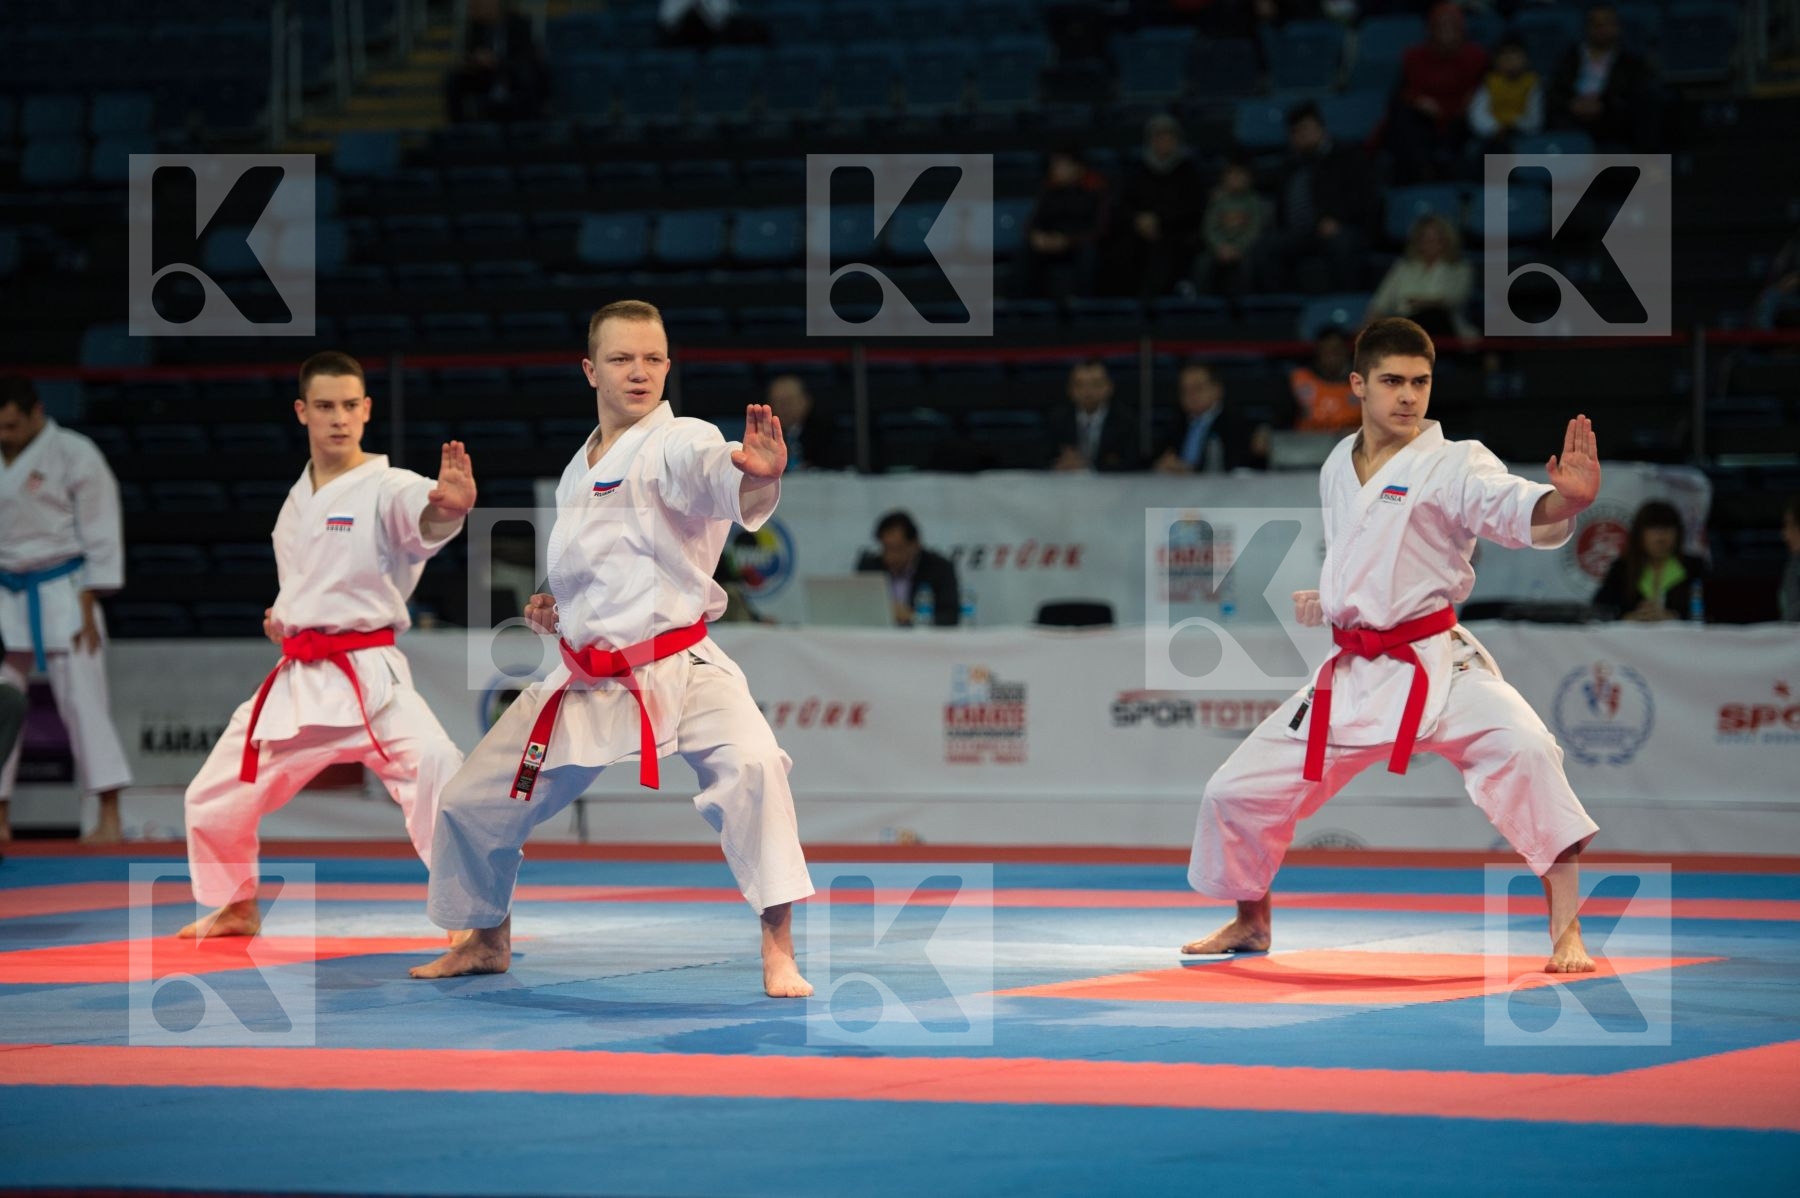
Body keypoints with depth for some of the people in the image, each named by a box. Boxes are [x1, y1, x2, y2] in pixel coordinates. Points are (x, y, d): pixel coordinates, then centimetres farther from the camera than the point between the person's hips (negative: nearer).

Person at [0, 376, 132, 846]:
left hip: (59, 593, -5)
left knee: (83, 704, -8)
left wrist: (87, 610, -12)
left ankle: (110, 821, -7)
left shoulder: (76, 455, -9)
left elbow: (101, 538, -8)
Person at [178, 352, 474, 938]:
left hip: (368, 679, -7)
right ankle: (236, 907, 42)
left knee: (435, 770, -32)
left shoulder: (385, 488, -10)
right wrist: (281, 619, 11)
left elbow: (421, 514, -36)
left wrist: (447, 507, -59)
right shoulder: (298, 502, 13)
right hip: (296, 683, 7)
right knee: (214, 798, 15)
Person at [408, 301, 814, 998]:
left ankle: (778, 951, -28)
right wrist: (556, 611, 8)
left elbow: (714, 473, -36)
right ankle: (488, 940, 39)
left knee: (750, 766, -35)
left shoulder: (680, 444, -10)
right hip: (588, 679, 7)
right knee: (473, 802, 12)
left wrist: (756, 474, -59)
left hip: (679, 668, -7)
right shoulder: (579, 472, 13)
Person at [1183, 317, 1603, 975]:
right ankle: (1251, 921, 37)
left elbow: (1520, 513, -29)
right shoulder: (1337, 467, 10)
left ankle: (1565, 926, -28)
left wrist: (1566, 499, -50)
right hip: (1353, 675, 6)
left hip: (1439, 666, -6)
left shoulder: (1452, 465, -9)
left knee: (1521, 748, -34)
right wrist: (1324, 599, 12)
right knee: (1237, 791, 8)